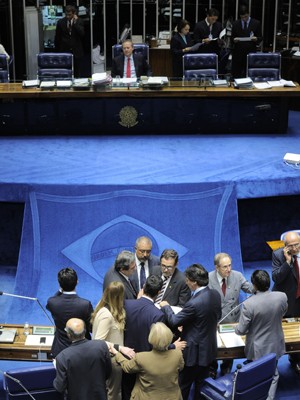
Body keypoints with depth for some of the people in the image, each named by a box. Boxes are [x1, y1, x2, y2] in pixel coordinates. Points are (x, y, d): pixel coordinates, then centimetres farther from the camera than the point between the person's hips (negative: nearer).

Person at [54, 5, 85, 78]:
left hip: (77, 51, 0)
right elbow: (57, 38, 7)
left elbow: (82, 34, -15)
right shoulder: (60, 22, 1)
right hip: (64, 51, 0)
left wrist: (75, 22, -17)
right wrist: (57, 51, 9)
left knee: (77, 74, 6)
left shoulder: (79, 21, -1)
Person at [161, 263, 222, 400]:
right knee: (202, 384, 22)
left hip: (194, 351, -7)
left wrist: (165, 306, -2)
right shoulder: (216, 294, -8)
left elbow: (173, 321, -19)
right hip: (209, 348, 7)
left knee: (183, 386, 13)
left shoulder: (194, 303, -31)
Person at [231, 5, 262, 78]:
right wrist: (234, 39, -12)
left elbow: (260, 38, 6)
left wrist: (255, 39, -16)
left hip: (251, 53, -1)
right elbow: (232, 38, 11)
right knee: (236, 75, 0)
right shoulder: (235, 24, 8)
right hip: (238, 53, 1)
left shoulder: (256, 23, 4)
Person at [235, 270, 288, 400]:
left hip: (258, 349, -3)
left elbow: (240, 330, -21)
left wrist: (236, 328, 3)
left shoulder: (249, 304, -30)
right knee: (273, 374, 26)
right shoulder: (282, 297, -19)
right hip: (275, 345, 3)